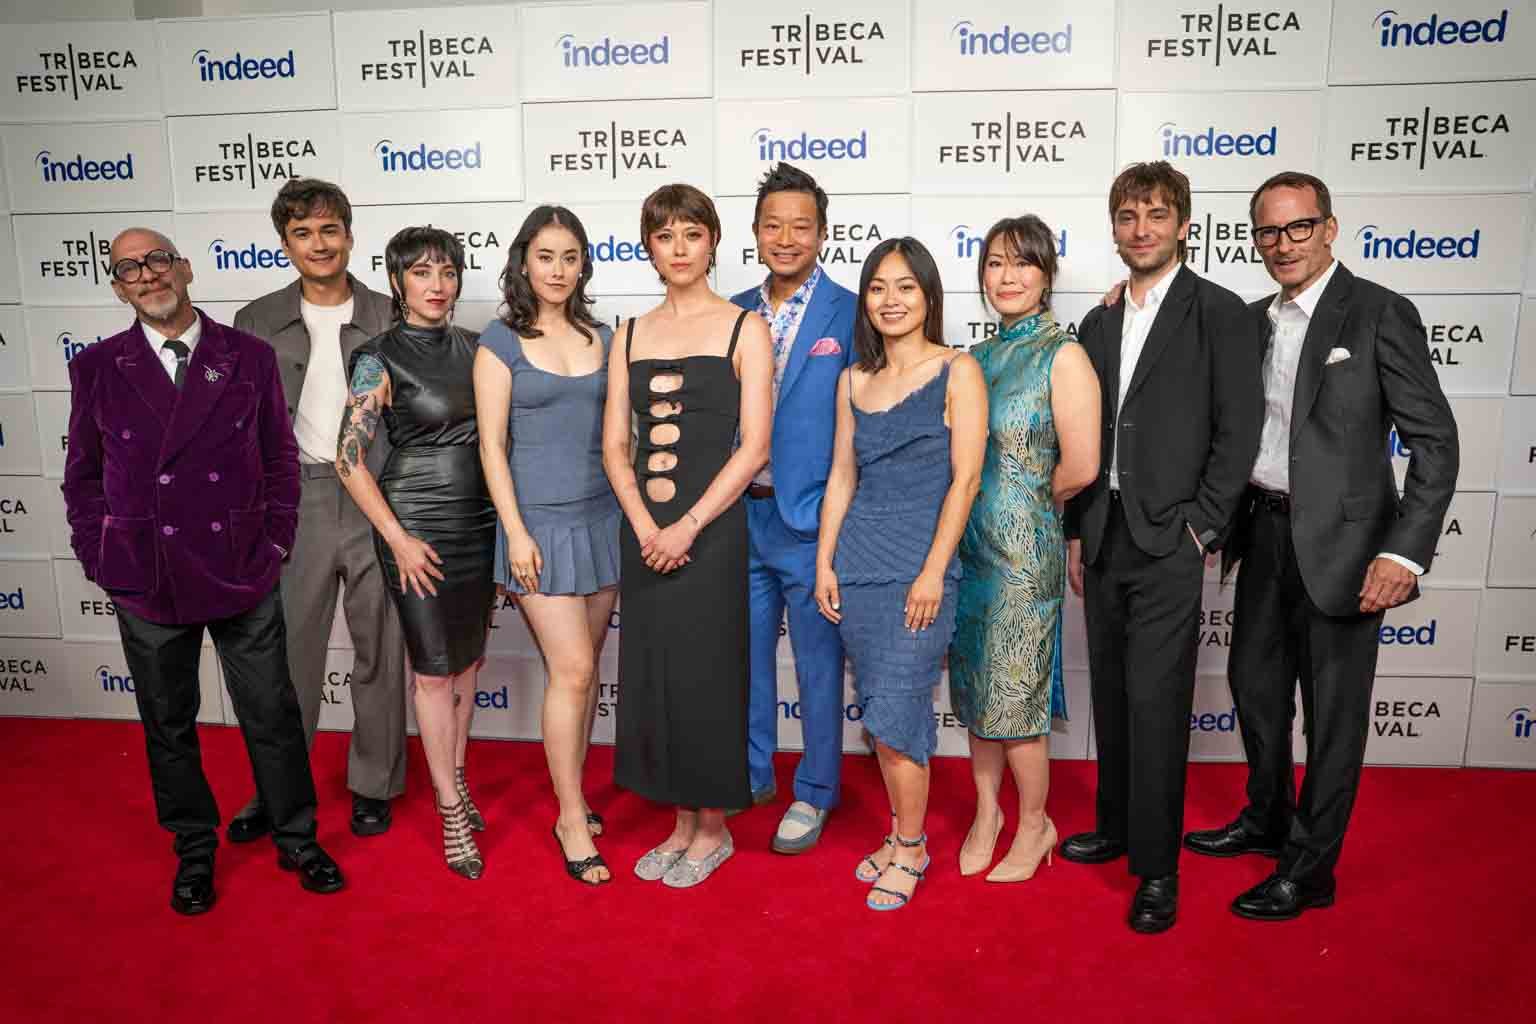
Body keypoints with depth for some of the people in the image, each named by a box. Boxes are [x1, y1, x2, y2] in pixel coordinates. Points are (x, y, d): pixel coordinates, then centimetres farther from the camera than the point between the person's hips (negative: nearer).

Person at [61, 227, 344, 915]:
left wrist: (275, 544, 0)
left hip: (243, 576, -1)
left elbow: (280, 459, 5)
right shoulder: (96, 368, 2)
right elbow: (83, 475, 8)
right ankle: (194, 850, 33)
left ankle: (297, 838, 27)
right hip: (145, 584, 1)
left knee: (272, 714, 8)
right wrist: (99, 561, 2)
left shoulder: (249, 357, 0)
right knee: (168, 724, 14)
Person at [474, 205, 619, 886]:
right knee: (571, 669, -6)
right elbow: (492, 445, -6)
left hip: (602, 516, 5)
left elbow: (615, 432, 12)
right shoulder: (501, 342, -3)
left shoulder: (602, 339, 9)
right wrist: (516, 532, -12)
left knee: (584, 665, 11)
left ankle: (572, 793, 26)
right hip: (541, 521, -4)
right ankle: (573, 821, 7)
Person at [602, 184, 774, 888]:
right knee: (652, 675, 10)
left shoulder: (744, 328, -1)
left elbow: (754, 446, -8)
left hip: (711, 526, -4)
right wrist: (644, 525, -8)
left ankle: (713, 829, 21)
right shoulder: (631, 335, 12)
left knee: (705, 676, 2)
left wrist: (688, 526, -14)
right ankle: (682, 822, 27)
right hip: (644, 531, 5)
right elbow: (614, 445, 7)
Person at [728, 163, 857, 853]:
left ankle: (813, 795, 27)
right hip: (739, 514, 5)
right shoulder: (735, 313, 8)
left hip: (809, 520, -5)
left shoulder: (850, 316, -7)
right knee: (744, 654, 17)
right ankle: (750, 776, 36)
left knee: (818, 664, 9)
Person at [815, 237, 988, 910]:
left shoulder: (957, 372, -3)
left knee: (894, 717, -5)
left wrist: (933, 573, -13)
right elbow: (841, 477, 13)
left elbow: (965, 478, -8)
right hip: (858, 563, 5)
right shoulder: (854, 380, 12)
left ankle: (910, 849, 16)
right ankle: (901, 834, 29)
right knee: (881, 713, 12)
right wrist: (825, 563, 7)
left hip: (920, 568, -5)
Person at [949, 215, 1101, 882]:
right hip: (971, 544, 6)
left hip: (1024, 550, -6)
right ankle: (987, 812, 33)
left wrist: (1028, 505, -2)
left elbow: (1080, 468, -16)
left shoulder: (1063, 356, -10)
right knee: (975, 687, 15)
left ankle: (1035, 826, 25)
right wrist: (1005, 501, 3)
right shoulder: (981, 356, 10)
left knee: (1013, 695, 4)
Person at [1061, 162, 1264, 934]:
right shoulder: (1097, 325, 14)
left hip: (1170, 544, -6)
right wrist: (1076, 535, 11)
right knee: (1111, 696, 14)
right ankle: (1116, 827, 30)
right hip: (1104, 542, 6)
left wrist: (1199, 530, -12)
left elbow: (1238, 433, -7)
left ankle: (1157, 868, 8)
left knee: (1155, 704, -4)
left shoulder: (1220, 313, -3)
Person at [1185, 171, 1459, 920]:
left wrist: (1405, 552, -20)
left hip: (1340, 542, -7)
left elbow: (1435, 442, -13)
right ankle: (1267, 821, 40)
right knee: (1255, 684, 19)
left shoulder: (1380, 314, -10)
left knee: (1333, 710, 6)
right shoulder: (1253, 321, 9)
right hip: (1266, 534, 7)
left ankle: (1310, 868, 21)